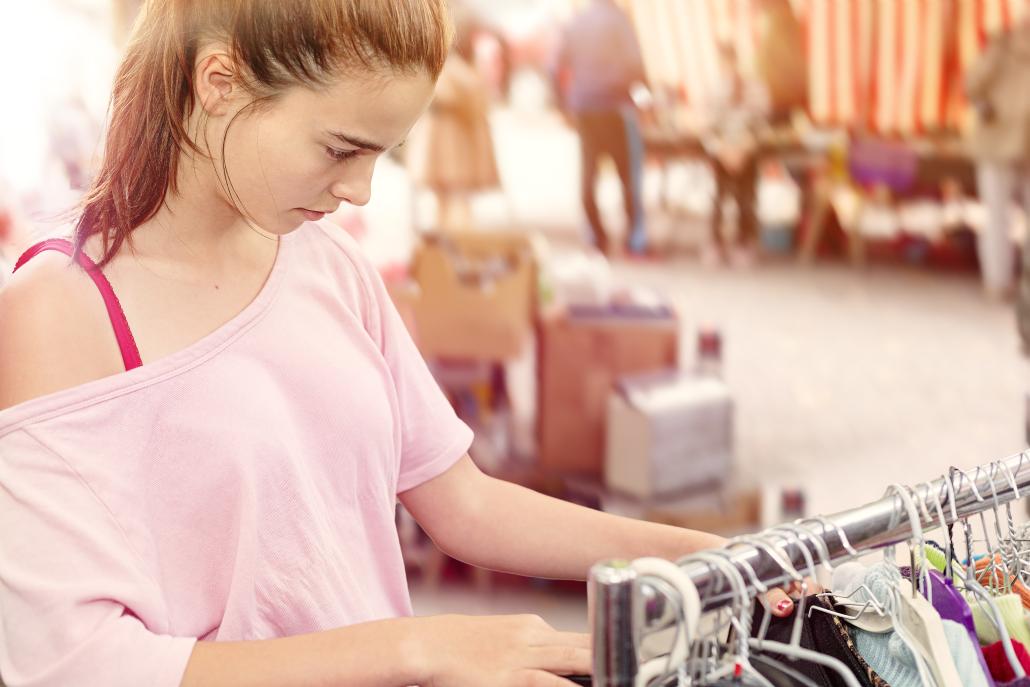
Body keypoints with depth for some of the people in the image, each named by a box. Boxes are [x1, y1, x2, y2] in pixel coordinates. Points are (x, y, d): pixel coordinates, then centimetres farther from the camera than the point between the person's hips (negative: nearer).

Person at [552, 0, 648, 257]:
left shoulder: (575, 23, 9)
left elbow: (557, 69, 10)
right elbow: (634, 64, -15)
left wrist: (567, 105, 17)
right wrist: (646, 84, 3)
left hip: (582, 109, 5)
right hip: (615, 104, -5)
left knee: (588, 173, 9)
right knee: (629, 173, 0)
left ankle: (598, 237, 13)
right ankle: (636, 238, -2)